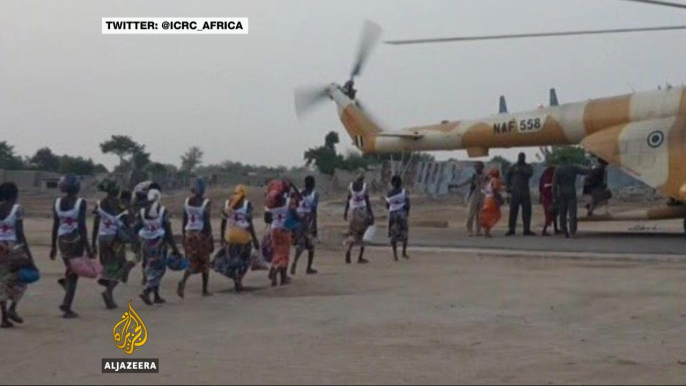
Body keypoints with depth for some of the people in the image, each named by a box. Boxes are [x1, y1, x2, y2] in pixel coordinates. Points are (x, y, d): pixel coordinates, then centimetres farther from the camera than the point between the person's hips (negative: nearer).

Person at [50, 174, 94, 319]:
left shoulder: (57, 202, 2)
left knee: (71, 270, 29)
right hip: (75, 241, -5)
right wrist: (88, 248, -10)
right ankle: (67, 306, 1)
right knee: (74, 274, 3)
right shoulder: (81, 203, -12)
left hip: (62, 241, 5)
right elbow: (82, 226, -15)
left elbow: (55, 226, 5)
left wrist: (53, 246, 13)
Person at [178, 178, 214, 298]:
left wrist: (184, 237, 16)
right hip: (202, 234, -3)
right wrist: (211, 240, -7)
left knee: (192, 262, 8)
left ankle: (183, 281, -20)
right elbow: (207, 222, -13)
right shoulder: (206, 203, -11)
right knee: (205, 263, 12)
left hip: (189, 234, 3)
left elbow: (184, 222, 6)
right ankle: (205, 290, 17)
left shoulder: (187, 202, 2)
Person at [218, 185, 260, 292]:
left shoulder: (228, 203, 6)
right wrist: (255, 239, -6)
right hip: (243, 235, -3)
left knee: (231, 259, 15)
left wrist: (222, 238, 20)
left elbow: (223, 222, 10)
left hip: (230, 236, 3)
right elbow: (249, 223, -11)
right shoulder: (247, 204, -7)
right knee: (244, 261, 11)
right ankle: (238, 279, -4)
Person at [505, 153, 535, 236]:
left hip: (525, 192, 0)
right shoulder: (513, 167, 13)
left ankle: (527, 230, 2)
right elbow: (507, 177, 16)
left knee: (527, 210, -3)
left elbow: (530, 173, -10)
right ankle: (511, 230, -1)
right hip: (515, 192, 0)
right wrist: (508, 187, 3)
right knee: (513, 211, -4)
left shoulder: (528, 167, 10)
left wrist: (520, 171, -18)